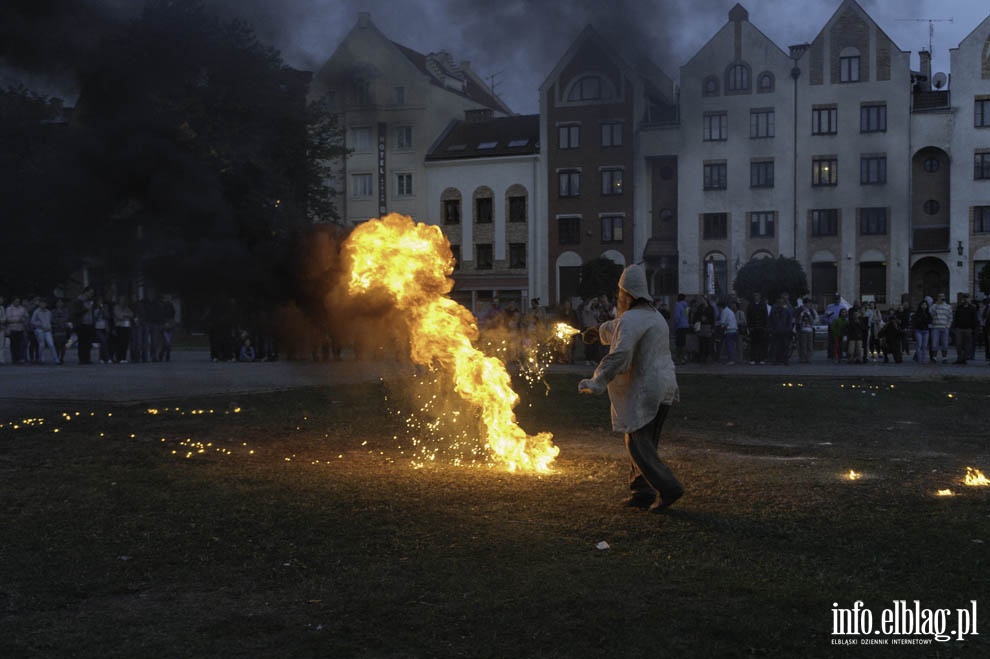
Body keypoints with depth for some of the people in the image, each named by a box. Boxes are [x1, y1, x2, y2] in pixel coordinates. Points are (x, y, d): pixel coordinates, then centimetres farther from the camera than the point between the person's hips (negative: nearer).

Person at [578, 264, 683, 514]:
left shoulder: (631, 320, -15)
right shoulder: (655, 316, 17)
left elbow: (620, 354, -27)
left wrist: (596, 383, -25)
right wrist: (603, 330, 53)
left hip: (643, 391, -9)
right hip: (663, 389, 10)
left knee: (638, 445, -5)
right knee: (645, 443, 15)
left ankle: (668, 487, -12)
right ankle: (643, 492, 16)